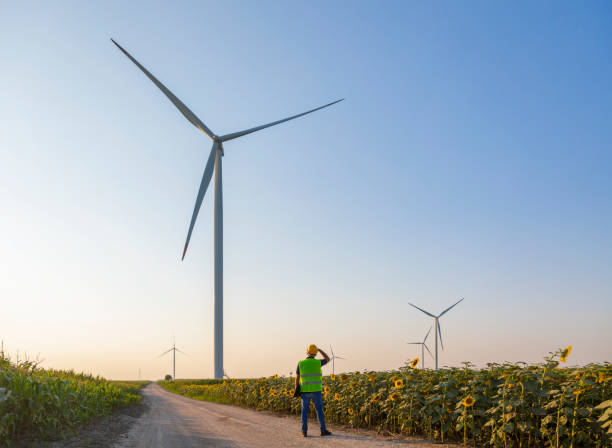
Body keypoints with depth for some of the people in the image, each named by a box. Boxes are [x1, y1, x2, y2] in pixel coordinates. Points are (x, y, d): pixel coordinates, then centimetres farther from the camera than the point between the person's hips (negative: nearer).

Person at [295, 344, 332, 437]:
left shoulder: (301, 363, -2)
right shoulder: (317, 362, -6)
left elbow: (297, 378, 0)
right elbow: (327, 359, 14)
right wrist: (319, 349, 16)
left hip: (305, 391, 1)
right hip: (316, 390, -1)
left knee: (305, 411, 7)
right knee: (319, 410, 6)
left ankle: (304, 431, 2)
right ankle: (323, 430, 5)